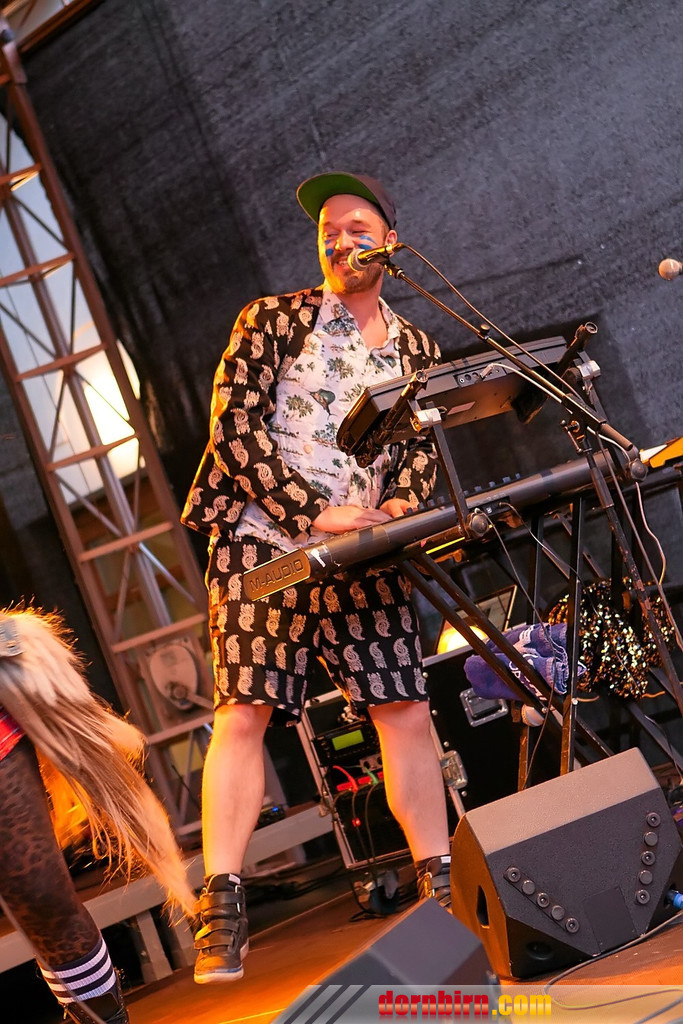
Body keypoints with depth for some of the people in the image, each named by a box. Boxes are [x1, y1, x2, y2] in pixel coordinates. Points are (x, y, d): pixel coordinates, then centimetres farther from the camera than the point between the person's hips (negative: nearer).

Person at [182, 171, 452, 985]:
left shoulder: (417, 350, 16)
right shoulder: (272, 320, 3)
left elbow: (420, 447, 14)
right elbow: (233, 427, -6)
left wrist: (399, 504, -10)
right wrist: (315, 513, -14)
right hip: (262, 543, -3)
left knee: (407, 710, -1)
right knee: (244, 714, -11)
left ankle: (440, 883, 10)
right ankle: (222, 907, -11)